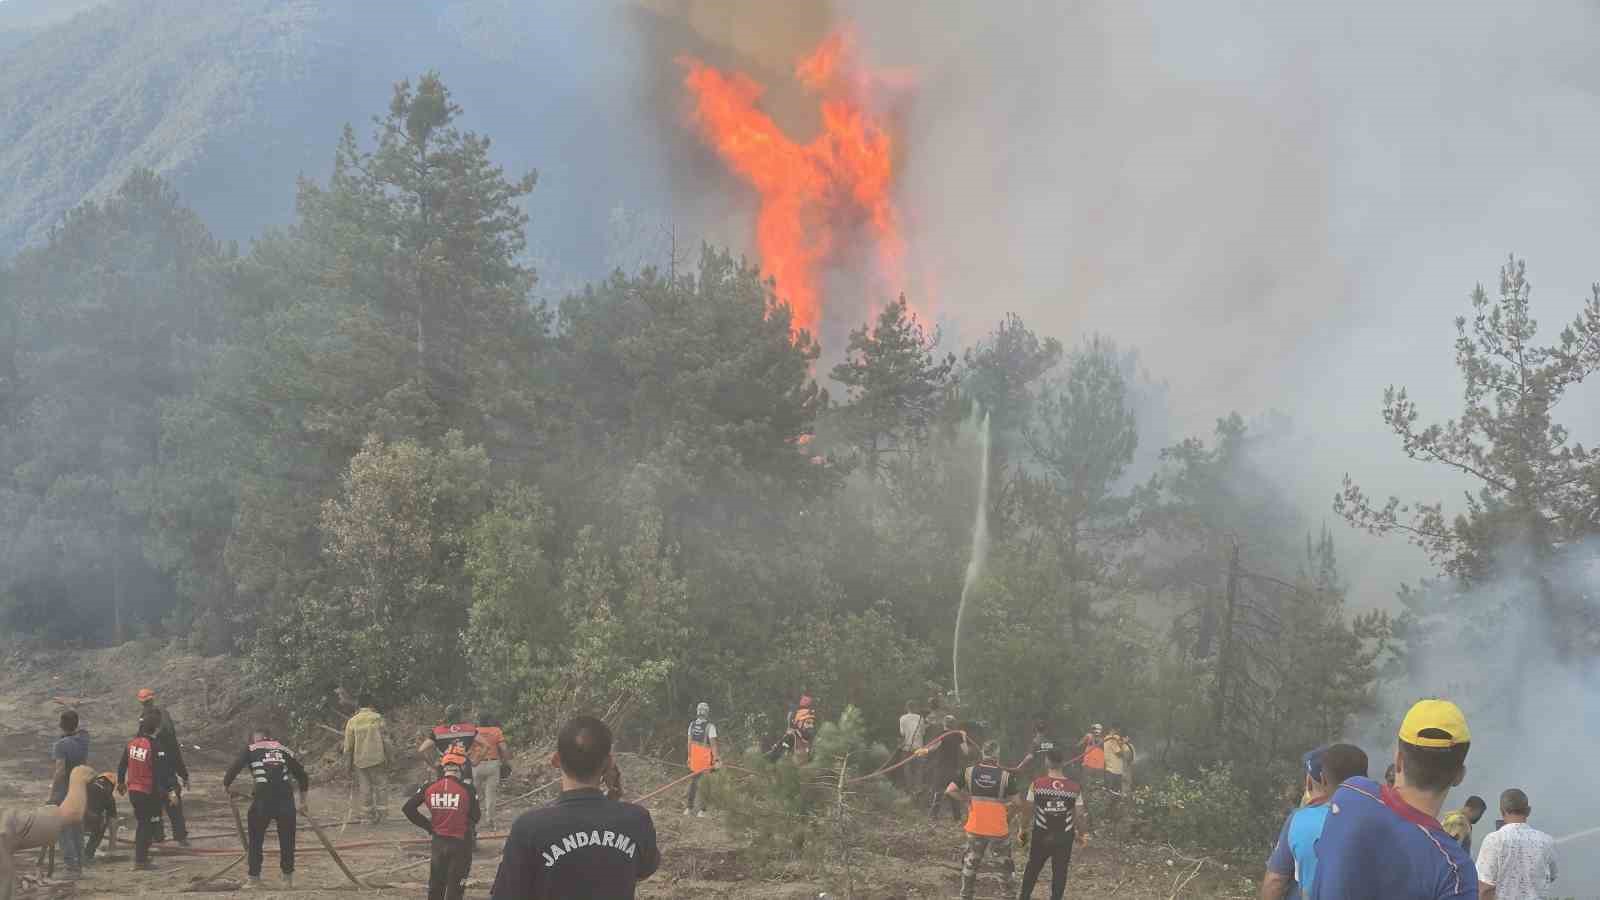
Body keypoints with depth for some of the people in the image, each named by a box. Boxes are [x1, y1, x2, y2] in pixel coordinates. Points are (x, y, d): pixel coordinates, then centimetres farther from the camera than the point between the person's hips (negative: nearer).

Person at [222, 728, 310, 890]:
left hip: (262, 798, -2)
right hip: (286, 798, 2)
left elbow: (233, 769, 4)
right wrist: (303, 792, 33)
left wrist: (226, 785, 21)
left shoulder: (250, 750, 14)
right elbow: (302, 774, 23)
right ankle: (288, 879, 20)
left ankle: (254, 878, 16)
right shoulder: (284, 750, 21)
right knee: (287, 839, 16)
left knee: (256, 840, 14)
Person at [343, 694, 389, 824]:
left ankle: (370, 815, 16)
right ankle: (380, 811, 8)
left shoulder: (352, 721, -1)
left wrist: (347, 764, 10)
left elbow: (348, 745, 2)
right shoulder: (377, 718, -6)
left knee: (365, 788, 11)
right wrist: (387, 757, 2)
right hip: (377, 759, -2)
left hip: (360, 760, 2)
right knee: (380, 784, 11)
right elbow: (384, 739, -7)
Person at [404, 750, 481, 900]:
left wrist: (428, 826, 6)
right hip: (460, 842, -3)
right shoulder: (467, 789, -14)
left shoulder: (429, 787, -4)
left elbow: (408, 808, -1)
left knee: (435, 886, 19)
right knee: (455, 888, 7)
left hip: (438, 841, 3)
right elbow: (476, 816, -6)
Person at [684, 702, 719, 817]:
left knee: (693, 782, 12)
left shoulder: (692, 725, 0)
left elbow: (690, 742, 4)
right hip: (705, 760, -3)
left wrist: (690, 757, 8)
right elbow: (713, 744, -6)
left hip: (694, 759, 3)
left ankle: (688, 807, 21)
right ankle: (701, 810, 6)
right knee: (703, 784, 3)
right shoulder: (710, 726, -8)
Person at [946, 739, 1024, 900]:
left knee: (970, 863, 20)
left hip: (975, 828, 2)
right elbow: (1016, 801, -7)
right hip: (999, 830, -2)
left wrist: (967, 799, 6)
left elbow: (949, 790, -7)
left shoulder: (969, 772, -8)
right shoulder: (1005, 775, -13)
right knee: (1006, 865, 17)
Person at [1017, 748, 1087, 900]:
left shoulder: (1037, 784, -12)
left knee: (1033, 867, 20)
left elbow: (1028, 810, -4)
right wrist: (1081, 834, 13)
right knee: (1060, 872, 12)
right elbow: (1080, 815, -4)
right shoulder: (1075, 788, -9)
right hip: (1064, 837, 0)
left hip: (1041, 835, 0)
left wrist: (1024, 829, 12)